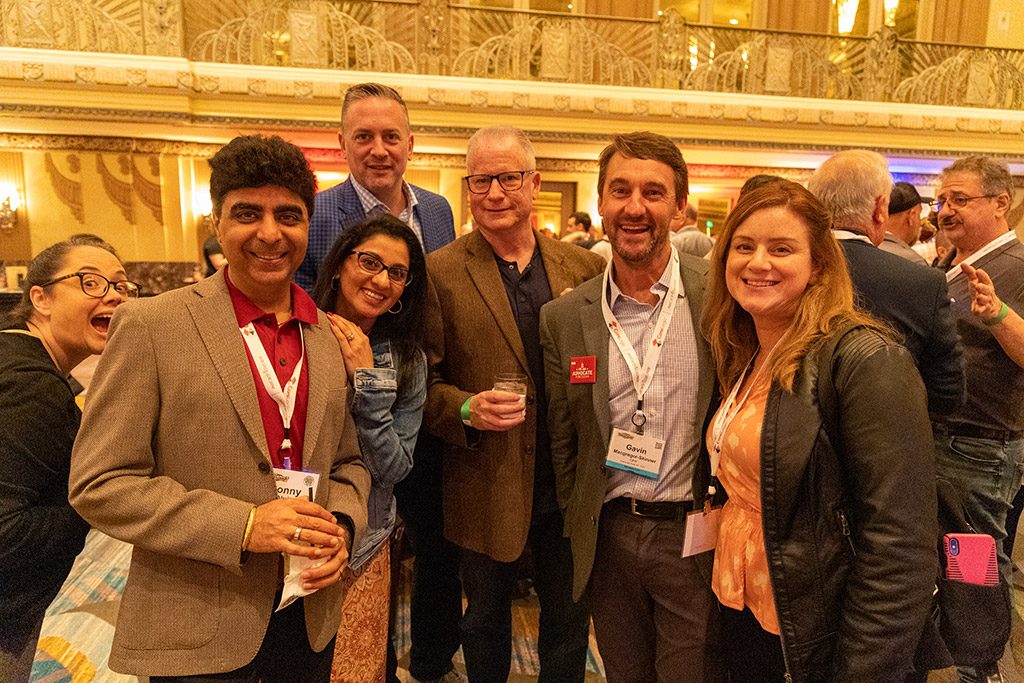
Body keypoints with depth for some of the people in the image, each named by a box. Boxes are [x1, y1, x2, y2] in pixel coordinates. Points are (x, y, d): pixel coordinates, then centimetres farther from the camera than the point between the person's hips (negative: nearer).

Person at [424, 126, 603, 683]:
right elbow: (421, 381, -5)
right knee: (487, 620, 20)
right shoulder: (440, 272, -8)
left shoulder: (583, 266, 1)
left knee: (570, 617, 20)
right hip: (488, 488, -2)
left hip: (572, 486, 3)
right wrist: (466, 409, -23)